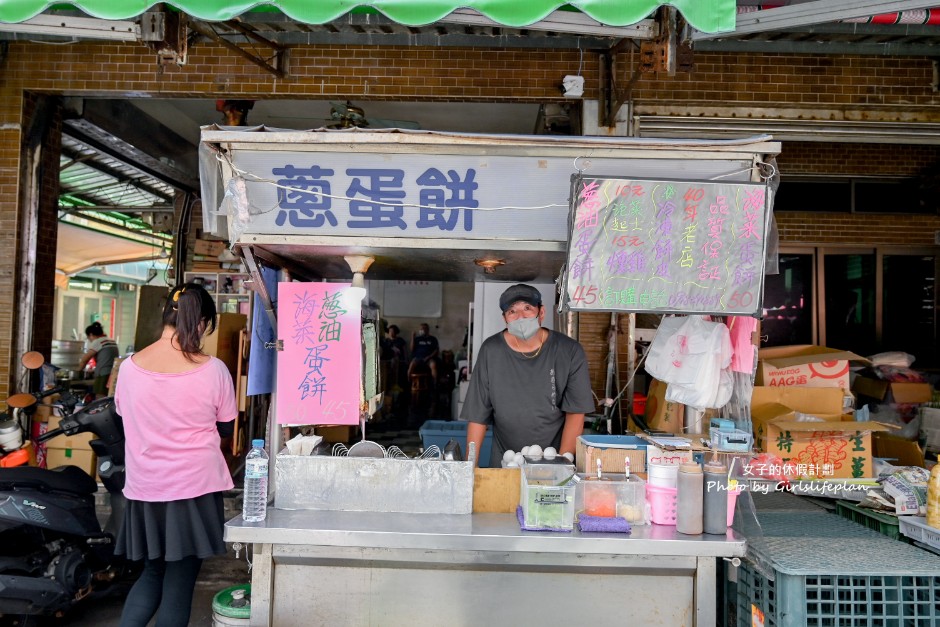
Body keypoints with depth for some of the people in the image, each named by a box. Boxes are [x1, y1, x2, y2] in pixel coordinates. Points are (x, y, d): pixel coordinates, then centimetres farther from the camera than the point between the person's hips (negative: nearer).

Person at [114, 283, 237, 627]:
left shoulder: (129, 367, -5)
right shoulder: (213, 370, -13)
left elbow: (126, 417, 11)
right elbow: (225, 429, -1)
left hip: (145, 490, 4)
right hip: (195, 488, -3)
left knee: (152, 573, 23)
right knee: (179, 583, 8)